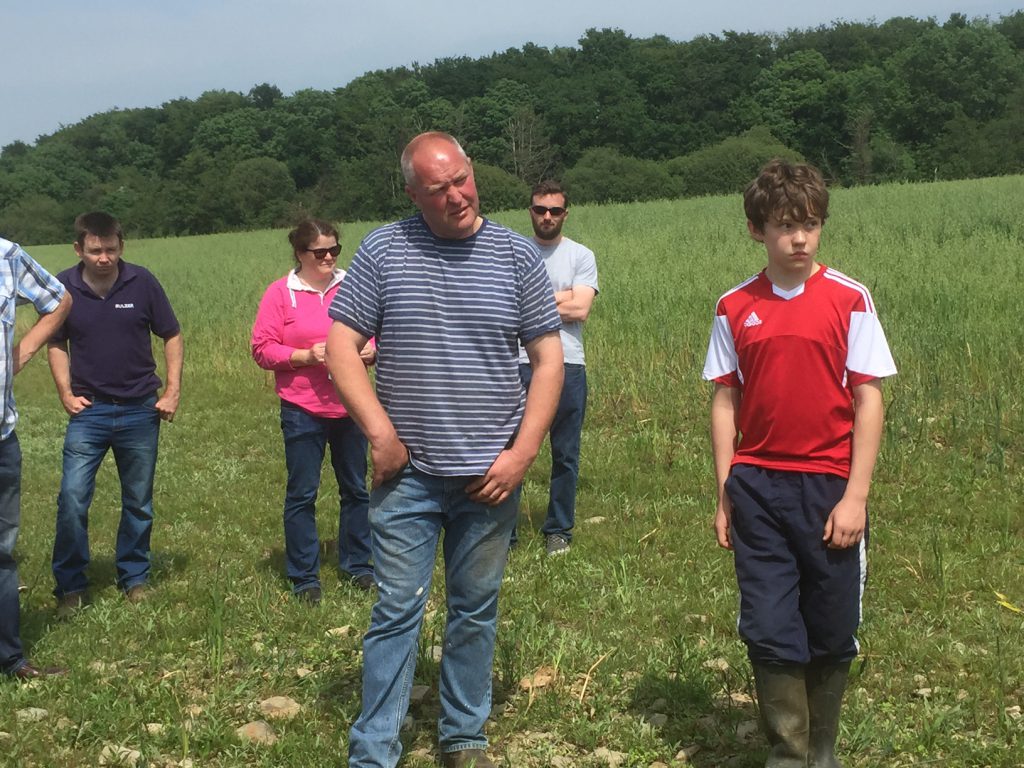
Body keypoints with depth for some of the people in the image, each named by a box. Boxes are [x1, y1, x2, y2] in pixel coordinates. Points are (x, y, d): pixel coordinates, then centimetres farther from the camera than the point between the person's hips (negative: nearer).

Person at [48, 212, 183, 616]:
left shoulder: (142, 282, -7)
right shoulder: (64, 287, -5)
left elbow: (172, 337, 3)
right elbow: (56, 343, 8)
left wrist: (172, 391, -4)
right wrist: (66, 393, -2)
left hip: (140, 411, 1)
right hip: (88, 411, 0)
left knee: (139, 502, 10)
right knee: (72, 499, -9)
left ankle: (134, 578, 27)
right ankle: (70, 586, 6)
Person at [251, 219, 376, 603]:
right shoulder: (280, 293, -4)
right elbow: (262, 349, -6)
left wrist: (370, 350, -8)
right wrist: (306, 356, -17)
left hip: (350, 406, 3)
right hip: (302, 409, -3)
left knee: (355, 489, 13)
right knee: (301, 494, 4)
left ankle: (358, 565, 27)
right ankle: (304, 577, 15)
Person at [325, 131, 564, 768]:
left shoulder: (517, 255, 2)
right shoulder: (383, 250, 0)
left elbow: (549, 359, 2)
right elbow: (341, 344, -1)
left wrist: (522, 454, -6)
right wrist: (381, 432, -10)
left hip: (490, 475, 1)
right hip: (408, 474, -1)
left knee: (477, 610, 13)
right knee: (398, 611, 2)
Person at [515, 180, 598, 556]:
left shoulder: (581, 256, 6)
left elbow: (580, 310, -7)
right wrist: (560, 298, -6)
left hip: (567, 365, 0)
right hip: (520, 365, 0)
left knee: (565, 454, 7)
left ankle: (559, 531, 20)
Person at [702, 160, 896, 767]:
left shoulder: (849, 300, -3)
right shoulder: (735, 309, 4)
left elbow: (869, 399, -4)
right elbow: (726, 401, 7)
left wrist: (855, 497, -9)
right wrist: (724, 493, 3)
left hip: (829, 488, -1)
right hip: (757, 488, 1)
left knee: (832, 635, 8)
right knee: (769, 632, 1)